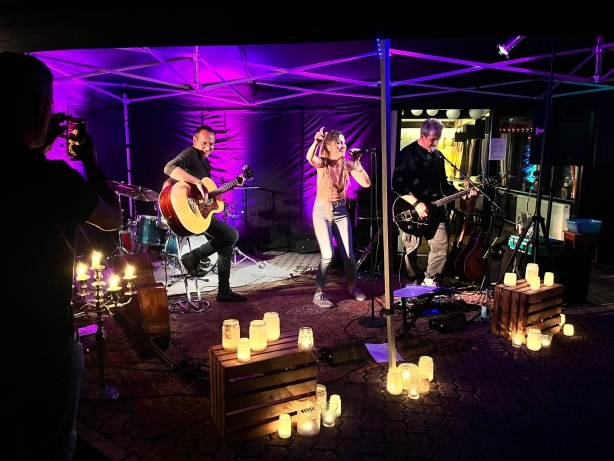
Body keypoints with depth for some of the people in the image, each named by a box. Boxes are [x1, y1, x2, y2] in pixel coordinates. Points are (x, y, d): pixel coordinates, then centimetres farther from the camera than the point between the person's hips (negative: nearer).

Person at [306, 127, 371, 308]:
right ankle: (319, 293, 3)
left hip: (341, 211, 3)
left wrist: (357, 164, -19)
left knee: (348, 254, 3)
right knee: (328, 255, -14)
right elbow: (309, 158, -37)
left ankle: (352, 286, 29)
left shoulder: (347, 164, -3)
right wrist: (316, 142, -55)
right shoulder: (322, 163, -11)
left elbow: (366, 183, -11)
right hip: (322, 211, -3)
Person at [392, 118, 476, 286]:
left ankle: (430, 281, 18)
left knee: (441, 248, 1)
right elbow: (397, 184, -15)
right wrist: (416, 203, -21)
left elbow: (443, 184, 21)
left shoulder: (437, 155, 14)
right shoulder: (407, 153, -7)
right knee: (411, 249, 3)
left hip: (435, 208, 6)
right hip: (411, 209, -6)